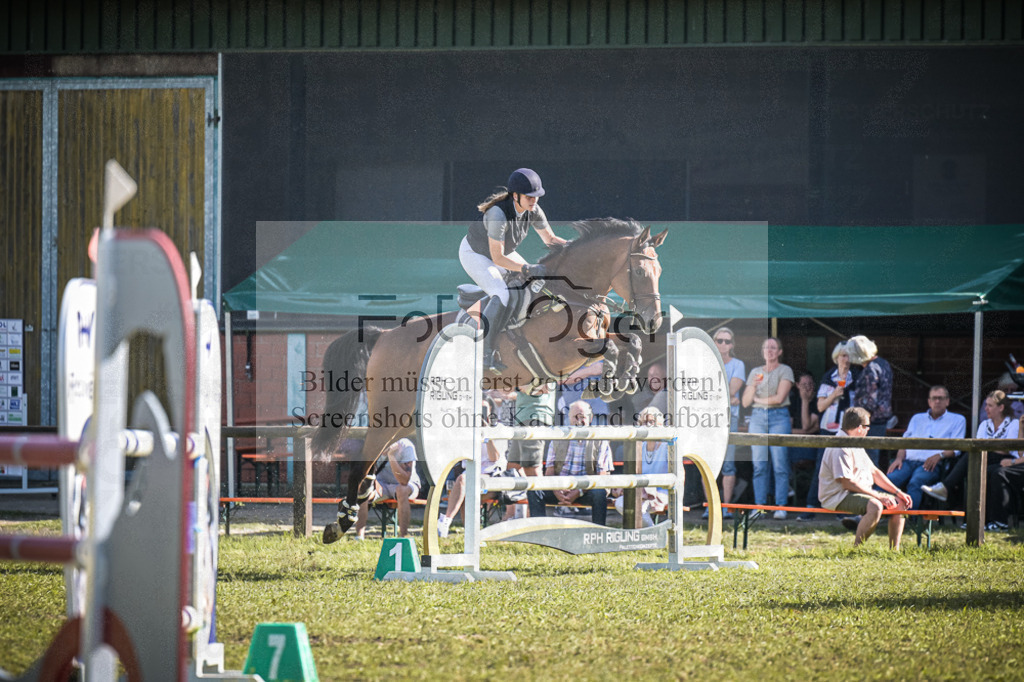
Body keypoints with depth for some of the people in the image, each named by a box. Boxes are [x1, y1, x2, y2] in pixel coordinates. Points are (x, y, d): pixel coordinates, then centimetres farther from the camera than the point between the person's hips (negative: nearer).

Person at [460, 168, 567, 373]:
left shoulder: (533, 210, -19)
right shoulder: (499, 214, -40)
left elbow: (550, 239, -4)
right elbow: (497, 258, -35)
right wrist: (526, 269, -41)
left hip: (497, 250, 8)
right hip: (474, 254, -8)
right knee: (501, 296, -26)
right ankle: (486, 353, -19)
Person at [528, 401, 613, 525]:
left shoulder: (600, 441, 6)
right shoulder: (558, 440, 15)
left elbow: (601, 476, -4)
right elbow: (549, 471, 8)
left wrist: (579, 492, -19)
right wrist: (556, 490, -15)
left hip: (585, 489, -2)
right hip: (560, 488, 2)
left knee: (599, 493, -35)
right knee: (534, 491, -23)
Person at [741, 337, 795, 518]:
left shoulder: (785, 371, 4)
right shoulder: (755, 372, 16)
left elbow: (779, 398, -7)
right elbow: (745, 402, 11)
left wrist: (758, 399, 3)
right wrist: (753, 386, -6)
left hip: (779, 416, -4)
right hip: (757, 417, 4)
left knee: (780, 464, -8)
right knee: (759, 464, -2)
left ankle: (781, 507, -8)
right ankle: (759, 505, 0)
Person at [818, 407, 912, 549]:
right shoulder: (840, 448, -17)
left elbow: (874, 472, 21)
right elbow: (847, 483, -23)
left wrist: (898, 493, 10)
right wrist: (878, 496, -21)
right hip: (838, 497, -11)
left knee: (899, 504, 6)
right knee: (875, 506, -36)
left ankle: (894, 550, 7)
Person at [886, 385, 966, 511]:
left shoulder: (957, 420, 19)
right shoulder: (917, 419, 31)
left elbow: (955, 448, 6)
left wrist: (939, 455, -14)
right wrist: (899, 458, 2)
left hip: (930, 464, -4)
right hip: (908, 461, 4)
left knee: (915, 483, -38)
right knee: (888, 480, -29)